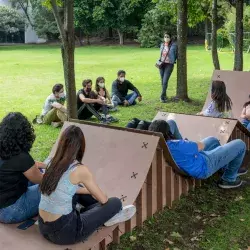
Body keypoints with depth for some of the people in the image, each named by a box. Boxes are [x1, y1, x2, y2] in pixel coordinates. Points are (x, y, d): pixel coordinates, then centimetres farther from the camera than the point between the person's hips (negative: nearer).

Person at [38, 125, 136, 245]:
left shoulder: (54, 164, 3)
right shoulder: (80, 170, -17)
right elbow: (104, 199, -4)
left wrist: (89, 191, 29)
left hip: (44, 227, 8)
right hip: (63, 231, -7)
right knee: (115, 202, 1)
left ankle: (109, 213, 36)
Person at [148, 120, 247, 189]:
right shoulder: (176, 145, -41)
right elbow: (201, 146, -24)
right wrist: (189, 144, -5)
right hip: (204, 167, -9)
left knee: (213, 140, 35)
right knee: (240, 144, 5)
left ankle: (228, 167, 50)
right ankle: (228, 179, 19)